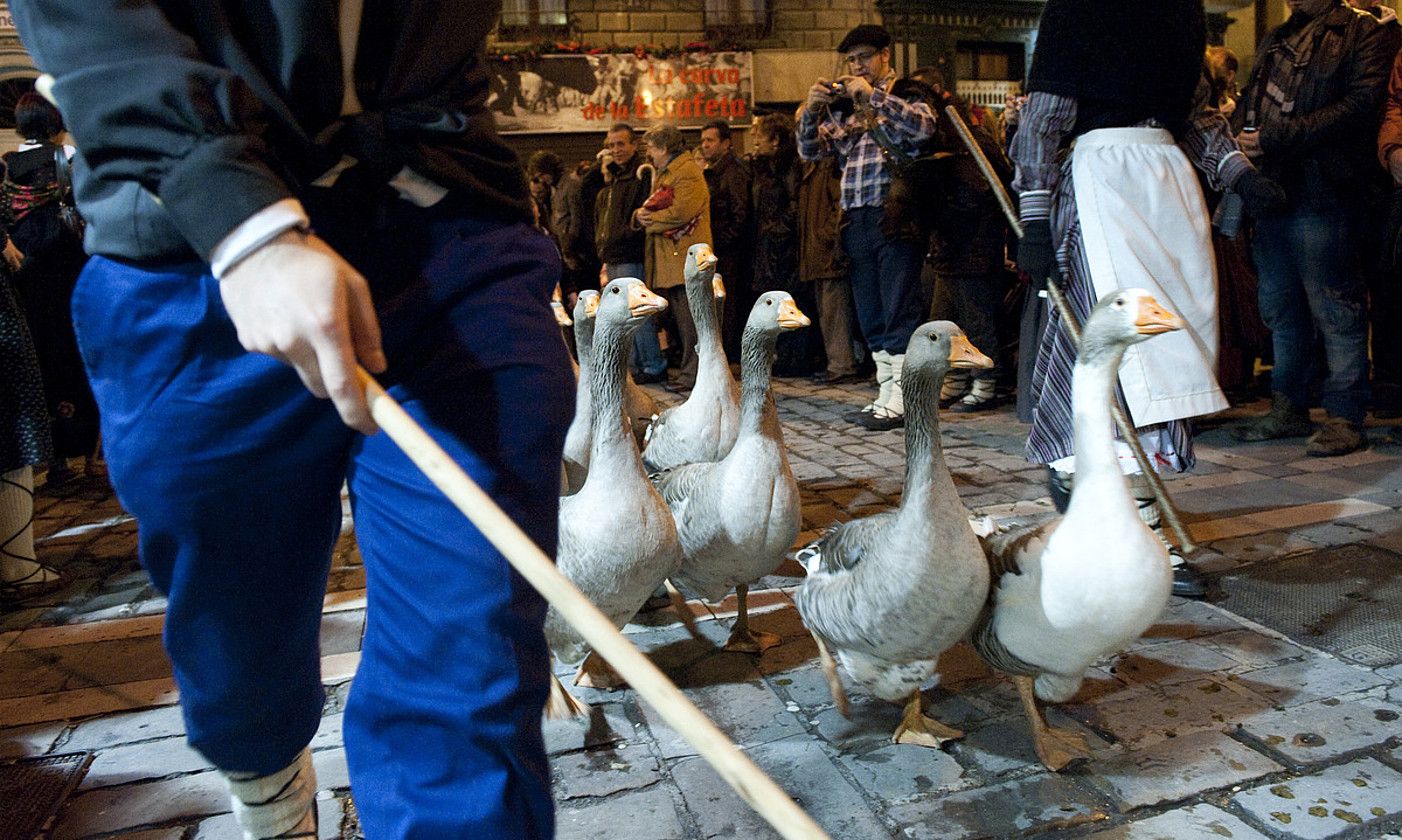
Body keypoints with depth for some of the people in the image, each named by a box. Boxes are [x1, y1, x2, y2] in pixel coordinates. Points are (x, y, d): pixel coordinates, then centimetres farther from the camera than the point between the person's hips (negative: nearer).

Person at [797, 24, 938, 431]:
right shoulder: (845, 104, 19)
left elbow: (923, 126, -16)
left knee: (899, 312, -7)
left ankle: (901, 401, -6)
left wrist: (873, 95, -15)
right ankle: (886, 394, 15)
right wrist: (811, 111, -1)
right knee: (871, 316, 8)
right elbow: (810, 150, 16)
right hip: (856, 220, 6)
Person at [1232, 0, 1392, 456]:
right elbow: (1248, 102, 23)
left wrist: (1274, 137, -17)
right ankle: (1289, 408, 22)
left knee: (1334, 307, -4)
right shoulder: (1274, 39, 22)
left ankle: (1345, 418, 3)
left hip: (1324, 192, -7)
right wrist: (1241, 137, -1)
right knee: (1280, 306, 11)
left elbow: (1362, 104, -12)